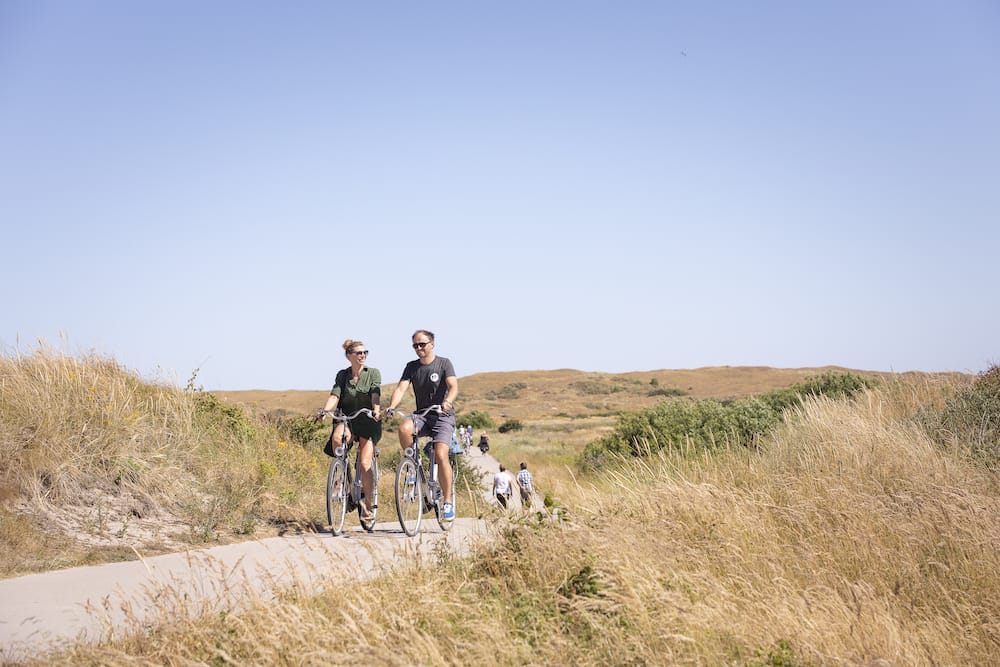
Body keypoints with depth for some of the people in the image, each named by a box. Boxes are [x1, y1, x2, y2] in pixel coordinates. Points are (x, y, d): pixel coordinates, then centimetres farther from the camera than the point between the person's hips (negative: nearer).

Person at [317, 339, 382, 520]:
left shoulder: (373, 373, -1)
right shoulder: (342, 375, 5)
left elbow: (375, 395, -16)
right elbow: (334, 396, -8)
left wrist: (376, 410, -36)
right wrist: (325, 411, -27)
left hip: (368, 422, -1)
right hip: (347, 419, 1)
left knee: (365, 464, -12)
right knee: (337, 438, -34)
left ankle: (367, 503, 3)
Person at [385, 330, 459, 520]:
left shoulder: (444, 363, -4)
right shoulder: (412, 367, 6)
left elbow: (453, 386, -18)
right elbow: (401, 388, -5)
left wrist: (448, 402, -40)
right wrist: (391, 407, -25)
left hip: (443, 416, -3)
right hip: (421, 415, 3)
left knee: (440, 455, -21)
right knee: (404, 428, -31)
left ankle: (448, 502, -11)